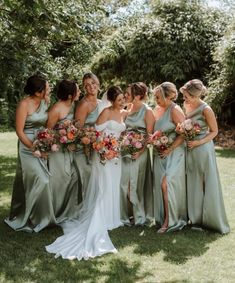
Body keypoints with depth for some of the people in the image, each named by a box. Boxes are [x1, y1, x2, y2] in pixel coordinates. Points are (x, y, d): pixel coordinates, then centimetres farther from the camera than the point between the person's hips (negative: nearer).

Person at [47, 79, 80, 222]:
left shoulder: (72, 105, 1)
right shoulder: (56, 109, -21)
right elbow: (48, 130, -14)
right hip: (57, 149, -7)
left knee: (73, 177, 9)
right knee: (60, 179, 3)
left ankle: (69, 210, 25)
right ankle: (57, 213, 20)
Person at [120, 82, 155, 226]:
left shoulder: (147, 111, -10)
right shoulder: (128, 108, 7)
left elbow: (150, 135, -12)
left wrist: (139, 152, -20)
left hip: (139, 152, -6)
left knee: (136, 184, 3)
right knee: (124, 184, 9)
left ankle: (140, 216, 19)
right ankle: (126, 214, 24)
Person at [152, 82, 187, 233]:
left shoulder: (175, 110, -14)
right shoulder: (157, 109, 9)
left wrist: (169, 149, -19)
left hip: (173, 153, -7)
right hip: (159, 153, 7)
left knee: (165, 184, -12)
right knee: (160, 185, 7)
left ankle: (169, 221, -3)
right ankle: (163, 218, 19)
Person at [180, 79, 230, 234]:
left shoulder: (206, 109, -16)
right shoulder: (187, 106, 4)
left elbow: (214, 131, -9)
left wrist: (199, 142, -20)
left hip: (203, 149, -7)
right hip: (190, 149, 7)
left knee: (208, 185, 1)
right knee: (193, 185, 11)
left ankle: (214, 221, 11)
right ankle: (196, 217, 23)